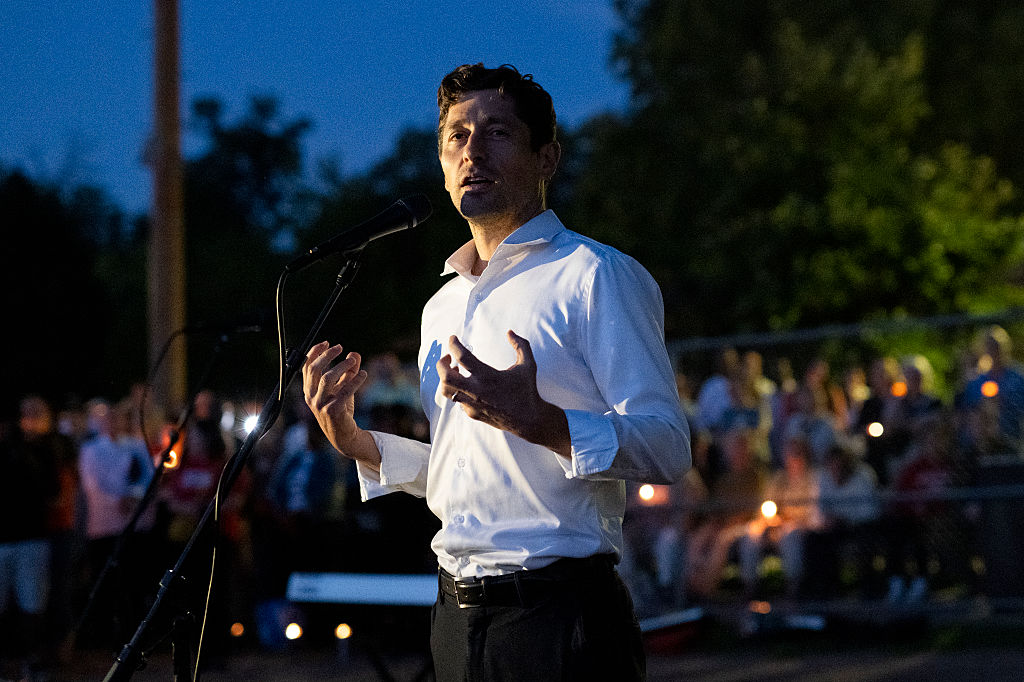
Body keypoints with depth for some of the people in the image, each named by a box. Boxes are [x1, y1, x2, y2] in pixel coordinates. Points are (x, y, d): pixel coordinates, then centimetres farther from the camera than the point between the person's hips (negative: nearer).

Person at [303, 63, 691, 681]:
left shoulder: (597, 276, -6)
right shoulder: (442, 306, 17)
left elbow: (669, 450, -15)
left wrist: (535, 419, -28)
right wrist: (358, 443, 10)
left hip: (559, 612, -7)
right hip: (456, 621, 7)